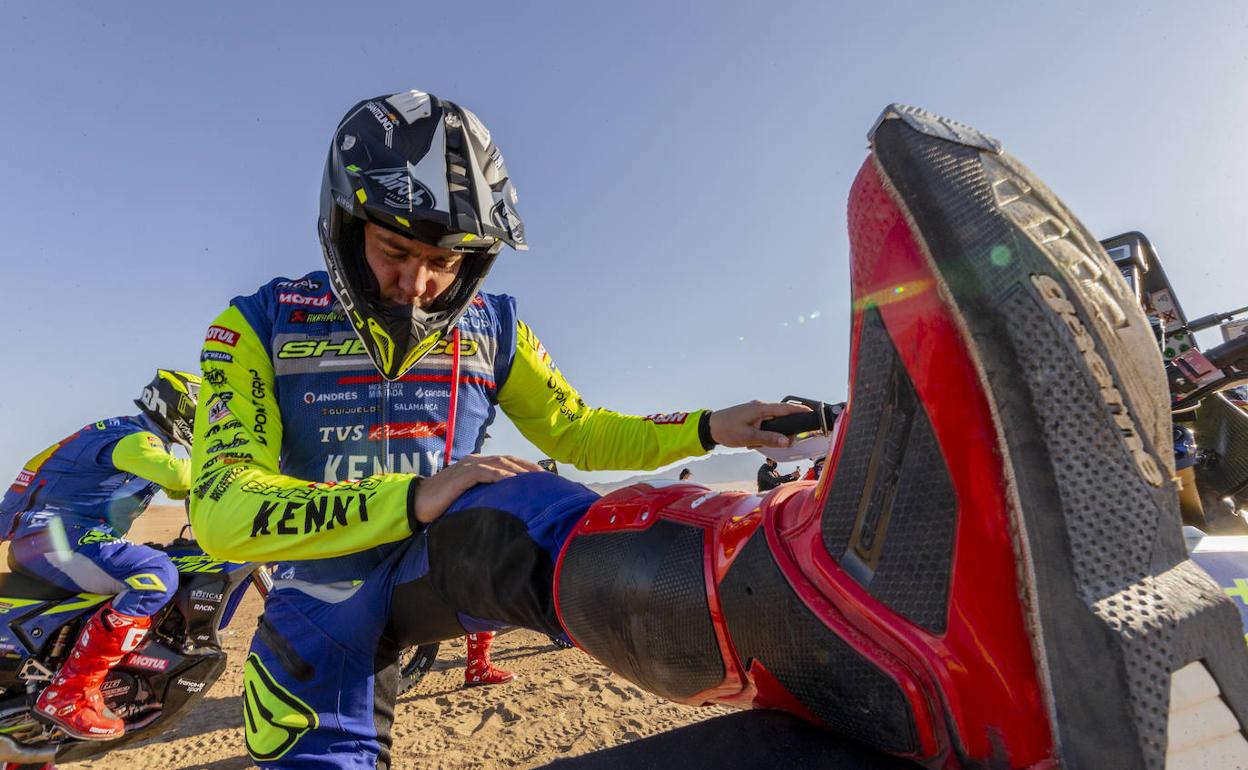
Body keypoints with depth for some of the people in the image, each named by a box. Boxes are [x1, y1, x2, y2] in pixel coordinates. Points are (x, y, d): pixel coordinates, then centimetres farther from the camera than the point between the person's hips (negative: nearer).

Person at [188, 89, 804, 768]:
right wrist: (413, 499, -35)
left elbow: (576, 432, 5)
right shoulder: (262, 324, -8)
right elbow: (222, 509, -19)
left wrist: (708, 428, -7)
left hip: (445, 560, 0)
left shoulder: (491, 327, 0)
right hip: (323, 616, 2)